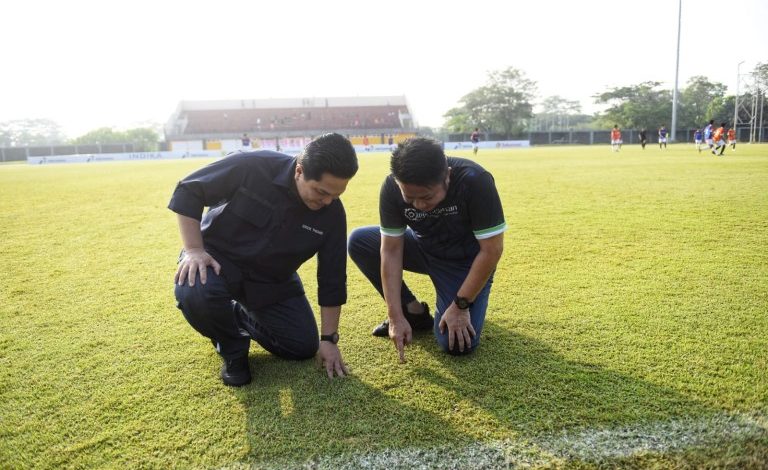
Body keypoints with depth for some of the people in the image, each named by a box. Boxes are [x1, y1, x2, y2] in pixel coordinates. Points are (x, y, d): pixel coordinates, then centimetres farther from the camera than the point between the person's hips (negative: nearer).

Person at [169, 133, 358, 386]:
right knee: (194, 292, -37)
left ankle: (241, 317, 24)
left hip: (272, 281, 3)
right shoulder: (251, 167, -28)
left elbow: (332, 279, -8)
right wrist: (194, 249, -25)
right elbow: (188, 191, -17)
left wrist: (328, 339, -7)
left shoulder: (332, 213, -16)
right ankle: (232, 347, -3)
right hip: (219, 258, -3)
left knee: (304, 347, -2)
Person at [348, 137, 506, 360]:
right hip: (423, 249, 4)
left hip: (466, 261, -4)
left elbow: (492, 250, -26)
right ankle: (414, 312, -1)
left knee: (457, 345, -21)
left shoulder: (475, 181, -33)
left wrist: (461, 305, -23)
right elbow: (391, 250, -19)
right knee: (358, 241, -15)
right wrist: (396, 317, -22)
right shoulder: (392, 187, -23)